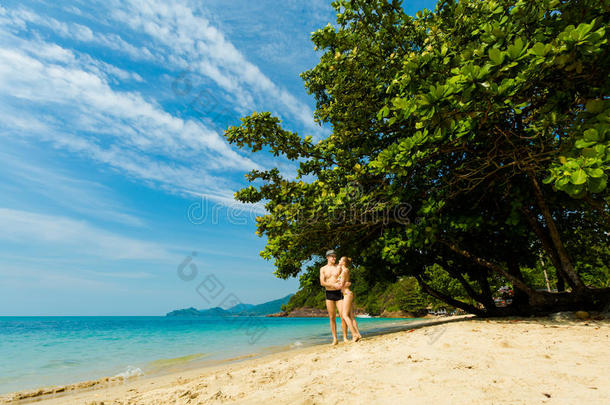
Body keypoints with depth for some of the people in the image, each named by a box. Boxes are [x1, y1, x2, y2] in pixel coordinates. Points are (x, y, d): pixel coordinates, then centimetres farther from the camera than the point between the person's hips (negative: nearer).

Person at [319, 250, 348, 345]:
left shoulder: (339, 267, 5)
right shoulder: (323, 269, 5)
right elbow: (322, 283, -5)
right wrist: (334, 285, -18)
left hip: (339, 293, 0)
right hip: (329, 294, 1)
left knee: (343, 316, -6)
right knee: (332, 318, 4)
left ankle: (345, 338, 7)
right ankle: (335, 339, 13)